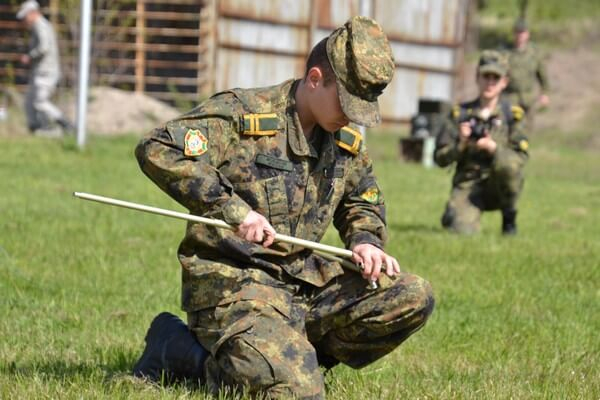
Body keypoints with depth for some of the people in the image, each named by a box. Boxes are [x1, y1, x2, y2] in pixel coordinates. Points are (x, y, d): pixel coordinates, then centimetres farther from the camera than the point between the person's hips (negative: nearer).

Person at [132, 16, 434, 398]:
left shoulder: (347, 142, 12)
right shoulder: (241, 113, -11)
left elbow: (365, 202, 30)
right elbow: (157, 150, -23)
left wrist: (366, 241, 5)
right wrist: (232, 207, -29)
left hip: (305, 279, 8)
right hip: (231, 279, -8)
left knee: (414, 297, -5)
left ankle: (293, 354, 0)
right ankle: (176, 349, -2)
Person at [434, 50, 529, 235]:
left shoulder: (511, 114, 1)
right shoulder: (460, 113, 4)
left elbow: (520, 158, -8)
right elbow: (440, 158, 2)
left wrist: (494, 148, -24)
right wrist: (461, 144, -17)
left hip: (498, 186, 0)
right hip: (467, 185, 0)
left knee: (508, 165, -35)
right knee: (461, 229, -28)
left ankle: (509, 216, -9)